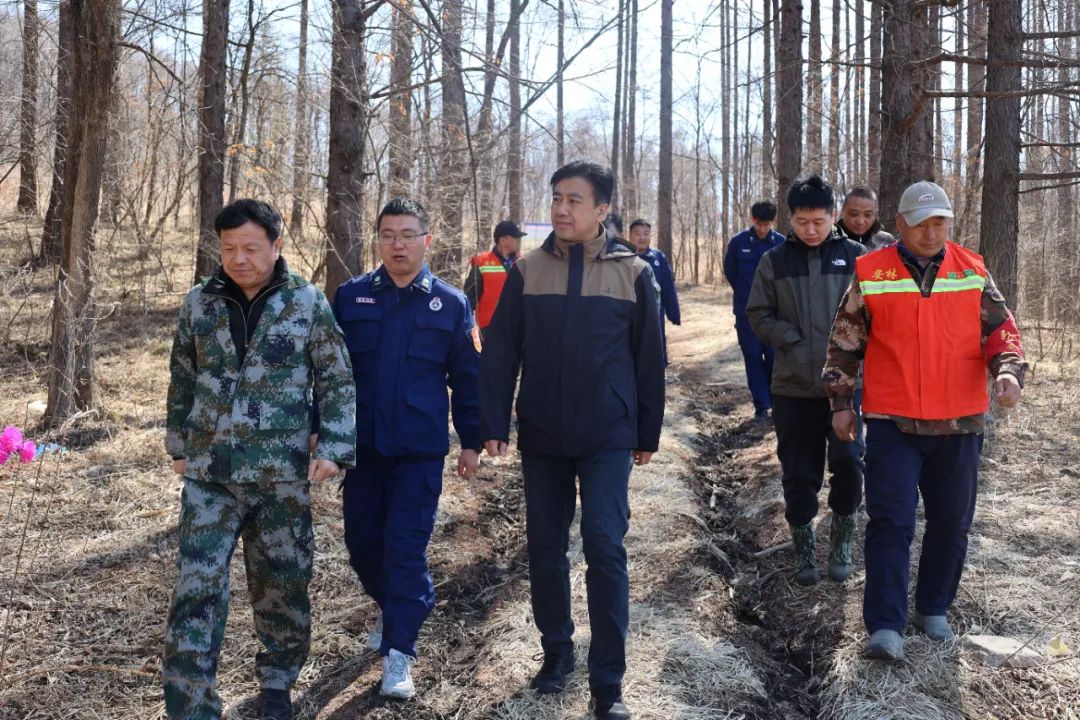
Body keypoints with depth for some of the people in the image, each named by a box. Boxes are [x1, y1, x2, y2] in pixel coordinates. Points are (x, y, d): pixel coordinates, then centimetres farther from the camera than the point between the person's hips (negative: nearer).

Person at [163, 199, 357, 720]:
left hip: (282, 474, -1)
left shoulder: (308, 303, -4)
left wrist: (333, 447, -11)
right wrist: (179, 445, 17)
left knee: (282, 584, 11)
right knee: (197, 589, -4)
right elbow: (182, 381, 14)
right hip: (209, 472, 1)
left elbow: (337, 382, -2)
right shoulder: (199, 303, 3)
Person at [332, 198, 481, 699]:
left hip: (421, 450, -2)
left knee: (406, 548, -3)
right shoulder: (350, 296, 1)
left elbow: (467, 378, 3)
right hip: (360, 444, 3)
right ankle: (389, 608, 40)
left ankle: (398, 652, 6)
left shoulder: (450, 304, -1)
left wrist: (472, 440, 3)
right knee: (362, 542, 13)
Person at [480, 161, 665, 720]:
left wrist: (648, 433, 5)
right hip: (540, 437, 2)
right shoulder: (527, 270, 2)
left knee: (605, 549, -5)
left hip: (607, 438, -2)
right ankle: (556, 651, 29)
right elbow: (500, 352, 0)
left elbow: (649, 358, 3)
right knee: (545, 547, 10)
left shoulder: (632, 272, -1)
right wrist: (493, 424, -5)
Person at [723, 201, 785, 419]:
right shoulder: (738, 242, -4)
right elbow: (729, 272, 8)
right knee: (753, 359, 3)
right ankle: (761, 405, 10)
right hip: (746, 312, 1)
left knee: (774, 358, 2)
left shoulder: (782, 244, -6)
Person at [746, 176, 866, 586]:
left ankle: (842, 538, 18)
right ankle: (803, 548, 24)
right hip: (793, 385, 1)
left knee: (848, 461, -7)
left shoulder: (854, 256, 1)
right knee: (799, 472, 8)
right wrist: (794, 341, -9)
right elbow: (757, 314, 3)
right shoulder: (774, 261, 2)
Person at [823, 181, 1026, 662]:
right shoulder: (871, 274, -1)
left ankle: (934, 609, 30)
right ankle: (885, 626, -2)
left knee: (951, 524, 12)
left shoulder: (972, 271, 4)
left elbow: (1001, 328, 9)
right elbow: (844, 342, 5)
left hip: (960, 423, 3)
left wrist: (1008, 370, -11)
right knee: (891, 522, -6)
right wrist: (841, 402, 4)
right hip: (893, 423, -3)